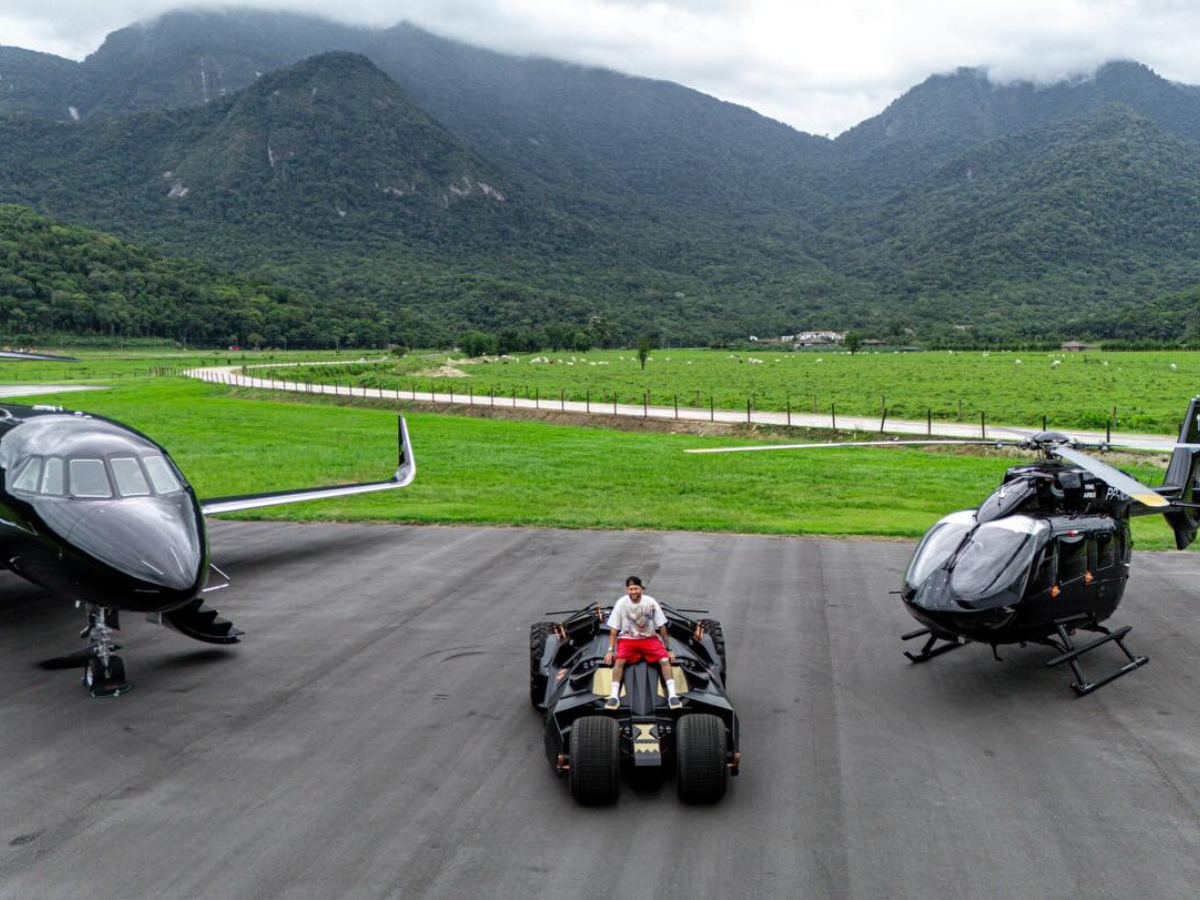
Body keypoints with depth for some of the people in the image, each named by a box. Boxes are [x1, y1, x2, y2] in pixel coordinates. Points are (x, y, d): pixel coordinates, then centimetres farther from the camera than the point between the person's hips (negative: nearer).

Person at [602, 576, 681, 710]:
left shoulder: (651, 602, -11)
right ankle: (614, 695, -30)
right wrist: (610, 650, -10)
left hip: (649, 638, 1)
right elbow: (614, 629, -4)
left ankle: (672, 694, -24)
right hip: (627, 638, -1)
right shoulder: (621, 603, -12)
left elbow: (662, 627, -3)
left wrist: (669, 649, -1)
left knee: (665, 660, -23)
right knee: (619, 661, -29)